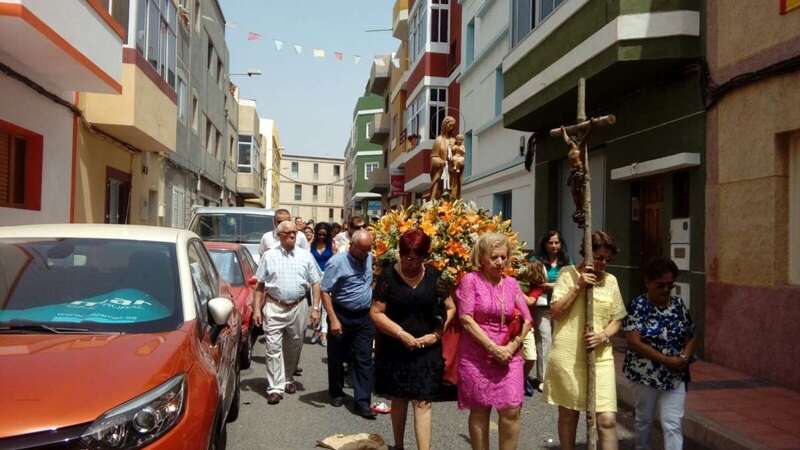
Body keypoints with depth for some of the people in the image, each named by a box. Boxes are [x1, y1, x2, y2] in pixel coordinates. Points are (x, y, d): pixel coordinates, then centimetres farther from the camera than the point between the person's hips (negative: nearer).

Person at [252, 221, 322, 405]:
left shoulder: (305, 256, 6)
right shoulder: (269, 256, 3)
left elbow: (315, 283, 6)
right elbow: (260, 285, 5)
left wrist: (316, 308, -2)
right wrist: (257, 309, -2)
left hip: (298, 307, 2)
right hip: (274, 308, -2)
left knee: (294, 347, 13)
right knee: (274, 348, -5)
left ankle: (288, 379, 32)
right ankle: (275, 388, -1)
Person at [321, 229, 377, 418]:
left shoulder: (370, 259, 2)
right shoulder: (337, 262, -15)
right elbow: (325, 292, -15)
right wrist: (333, 320, -20)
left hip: (364, 317, 4)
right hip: (341, 316, -4)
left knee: (364, 360, 1)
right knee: (337, 358, 11)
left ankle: (362, 402, 5)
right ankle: (336, 393, 31)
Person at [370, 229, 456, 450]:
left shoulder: (433, 275, -1)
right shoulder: (388, 275, -8)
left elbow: (450, 308, 7)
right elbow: (376, 312, -8)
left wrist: (436, 334, -5)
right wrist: (402, 334, -14)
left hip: (427, 349, 1)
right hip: (395, 349, 0)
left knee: (422, 402, -2)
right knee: (399, 399, 14)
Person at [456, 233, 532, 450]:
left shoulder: (511, 283, 9)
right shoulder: (470, 280, -5)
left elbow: (526, 320, 9)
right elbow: (466, 319, -11)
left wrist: (512, 347, -7)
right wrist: (493, 348, -14)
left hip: (509, 357, 3)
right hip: (476, 357, -3)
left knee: (511, 410, -2)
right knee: (480, 411, 6)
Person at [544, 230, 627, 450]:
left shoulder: (611, 281, 9)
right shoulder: (568, 273, -1)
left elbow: (616, 320, 11)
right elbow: (555, 311, -7)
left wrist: (604, 335, -10)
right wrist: (578, 286, -14)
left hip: (601, 357, 2)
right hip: (568, 356, -2)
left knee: (607, 419, -5)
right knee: (568, 414, 13)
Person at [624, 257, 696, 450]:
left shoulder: (678, 304, 3)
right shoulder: (638, 305, -11)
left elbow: (691, 337, 10)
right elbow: (634, 342, -18)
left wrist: (685, 357, -10)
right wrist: (666, 360, -20)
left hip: (675, 375, 3)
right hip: (646, 374, -2)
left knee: (673, 424, -1)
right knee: (644, 420, 15)